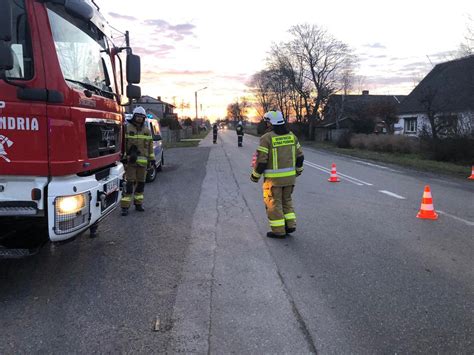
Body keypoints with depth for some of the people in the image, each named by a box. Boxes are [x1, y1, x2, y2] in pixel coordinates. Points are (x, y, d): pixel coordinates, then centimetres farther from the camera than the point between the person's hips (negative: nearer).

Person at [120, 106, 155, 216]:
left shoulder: (147, 130, 13)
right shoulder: (127, 128, -2)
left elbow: (150, 146, 17)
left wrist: (152, 158, 12)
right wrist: (123, 157, -11)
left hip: (142, 161, 5)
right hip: (130, 161, -4)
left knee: (141, 183, 10)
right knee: (129, 184, -8)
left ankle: (138, 204, 22)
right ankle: (125, 207, -5)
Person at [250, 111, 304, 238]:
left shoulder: (267, 138, -14)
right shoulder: (291, 135, 4)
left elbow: (261, 160, -14)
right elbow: (300, 156, 10)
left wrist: (255, 175, -1)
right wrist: (298, 169, 26)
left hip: (274, 178, -6)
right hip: (290, 176, 6)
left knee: (274, 203, 6)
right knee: (286, 200, 21)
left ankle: (278, 231, 9)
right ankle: (290, 225, 19)